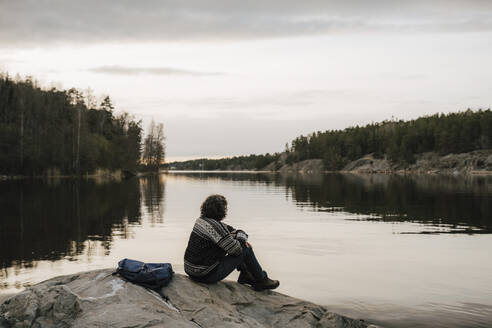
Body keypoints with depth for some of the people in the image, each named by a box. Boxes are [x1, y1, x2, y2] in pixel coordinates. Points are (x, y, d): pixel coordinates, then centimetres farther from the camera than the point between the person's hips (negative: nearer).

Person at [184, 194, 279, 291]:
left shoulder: (201, 220, 8)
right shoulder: (214, 226, -22)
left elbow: (230, 229, 20)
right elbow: (236, 249, -19)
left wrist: (242, 238, 3)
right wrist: (240, 240, 3)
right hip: (207, 275, -9)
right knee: (245, 248, -2)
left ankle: (245, 275, 29)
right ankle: (261, 281, 13)